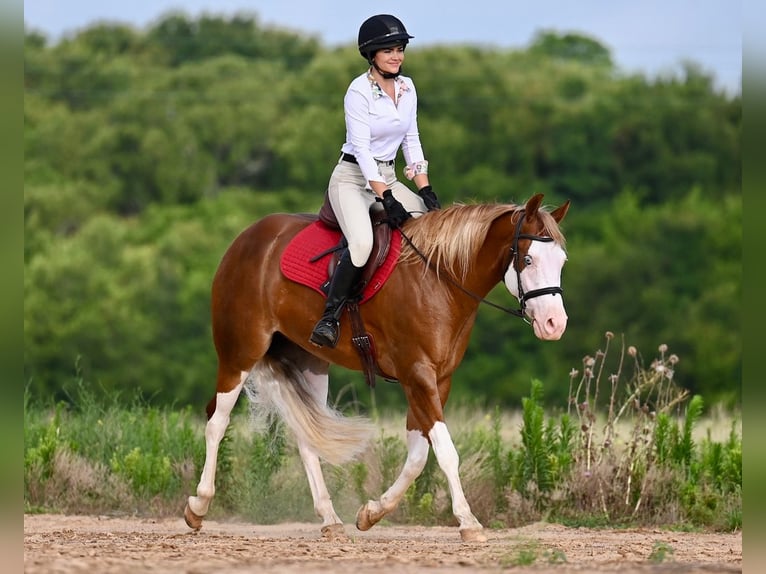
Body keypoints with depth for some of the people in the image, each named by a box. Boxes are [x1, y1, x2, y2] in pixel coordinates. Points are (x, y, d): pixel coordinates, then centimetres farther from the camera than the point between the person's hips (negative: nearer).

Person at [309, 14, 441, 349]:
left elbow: (411, 141, 11)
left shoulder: (407, 88, 6)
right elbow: (361, 149, -19)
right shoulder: (359, 92, -14)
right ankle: (329, 319, -25)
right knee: (362, 242, -33)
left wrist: (426, 189, 0)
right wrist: (386, 199, -26)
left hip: (388, 178, 7)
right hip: (352, 178, -7)